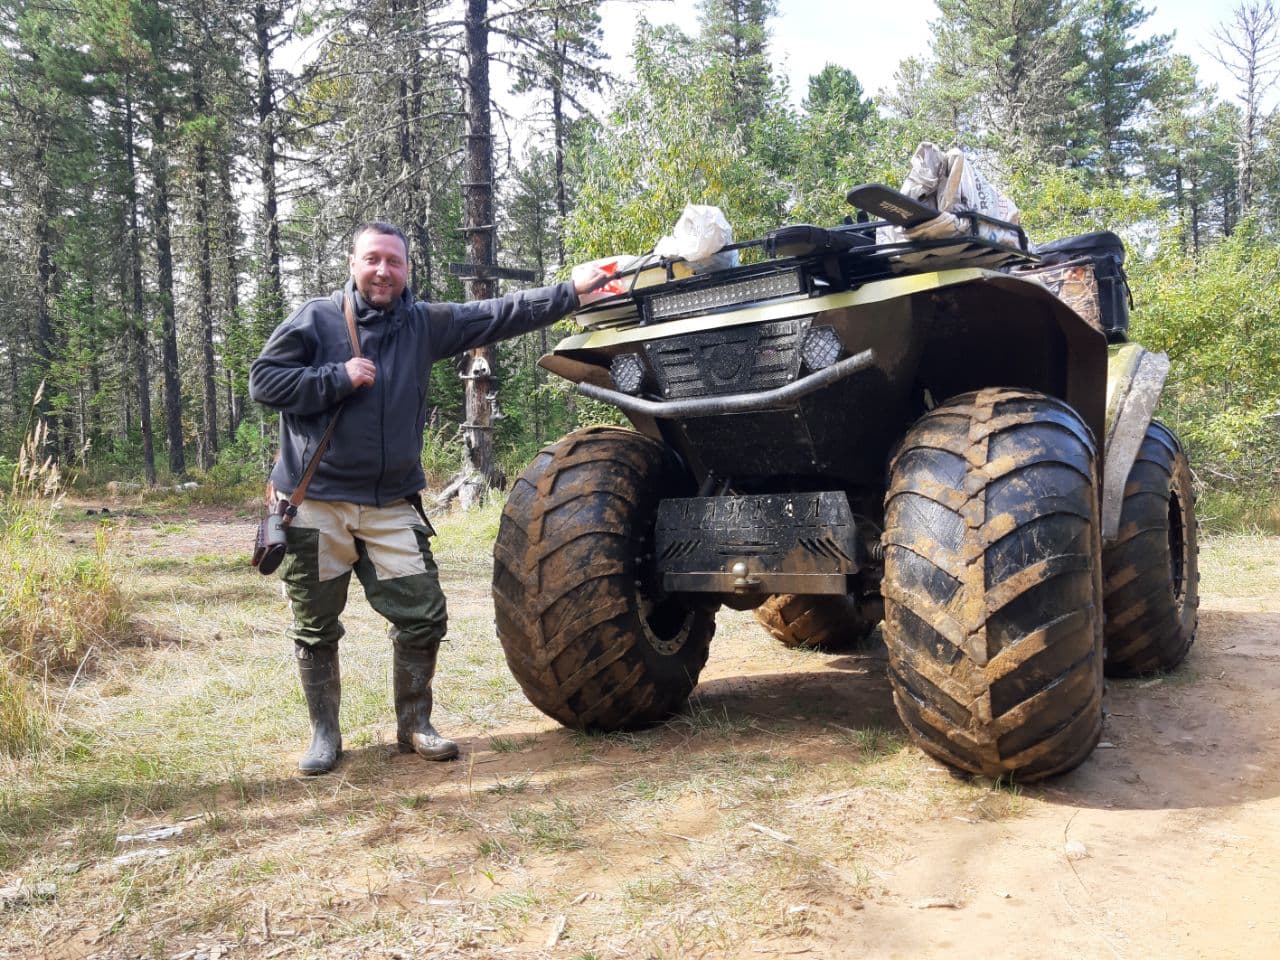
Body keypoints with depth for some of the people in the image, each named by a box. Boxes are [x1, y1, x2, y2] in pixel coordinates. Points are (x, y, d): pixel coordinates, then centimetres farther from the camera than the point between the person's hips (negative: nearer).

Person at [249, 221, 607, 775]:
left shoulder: (425, 324, 6)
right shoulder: (316, 320, -2)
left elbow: (498, 316, 3)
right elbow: (263, 380, -5)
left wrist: (571, 292, -2)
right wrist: (339, 377, -15)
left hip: (391, 507, 3)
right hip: (315, 505, -2)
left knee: (423, 618, 1)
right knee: (316, 630, 7)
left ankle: (414, 725, 21)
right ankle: (324, 734, 24)